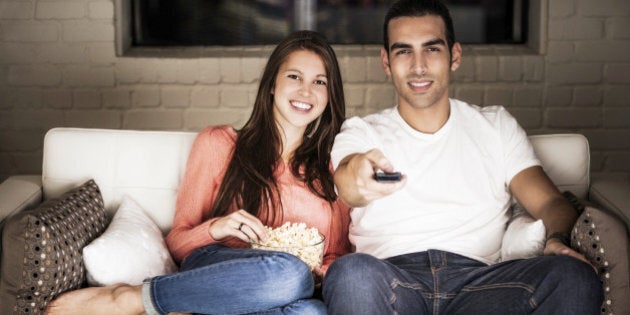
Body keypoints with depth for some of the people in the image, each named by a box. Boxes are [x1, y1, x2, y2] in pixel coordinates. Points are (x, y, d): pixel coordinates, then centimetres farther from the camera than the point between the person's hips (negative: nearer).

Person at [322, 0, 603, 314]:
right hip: (392, 283, -1)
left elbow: (550, 201, 12)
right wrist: (356, 177, -35)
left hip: (475, 280, 1)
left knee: (575, 275, -28)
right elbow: (345, 181, -8)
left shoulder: (496, 126, 22)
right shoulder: (361, 133, 15)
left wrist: (558, 240, -13)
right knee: (352, 273, -36)